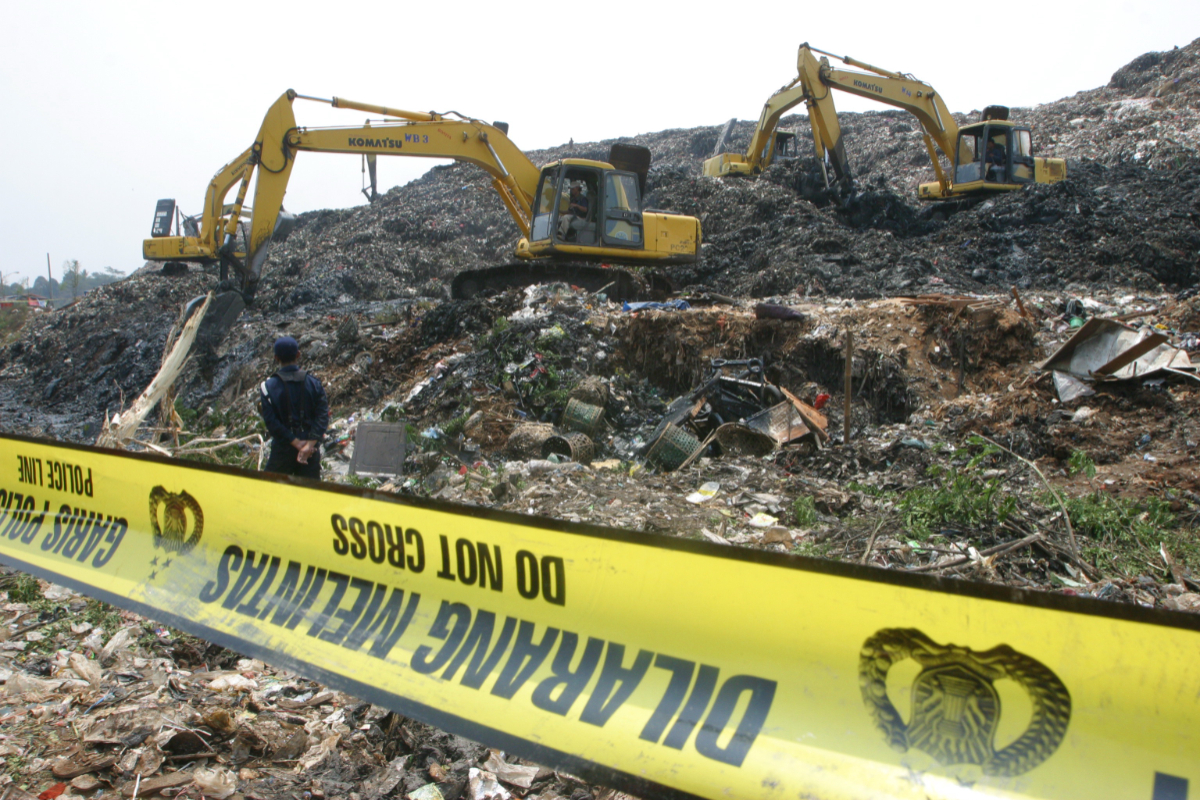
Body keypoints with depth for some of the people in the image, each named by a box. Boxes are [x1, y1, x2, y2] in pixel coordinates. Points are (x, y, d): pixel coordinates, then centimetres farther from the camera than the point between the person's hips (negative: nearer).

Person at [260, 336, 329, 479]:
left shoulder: (268, 386, -8)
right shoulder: (313, 382, -2)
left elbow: (271, 422, -14)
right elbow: (322, 416, -11)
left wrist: (296, 443, -13)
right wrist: (310, 444, -17)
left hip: (283, 449, -2)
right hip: (312, 450, 2)